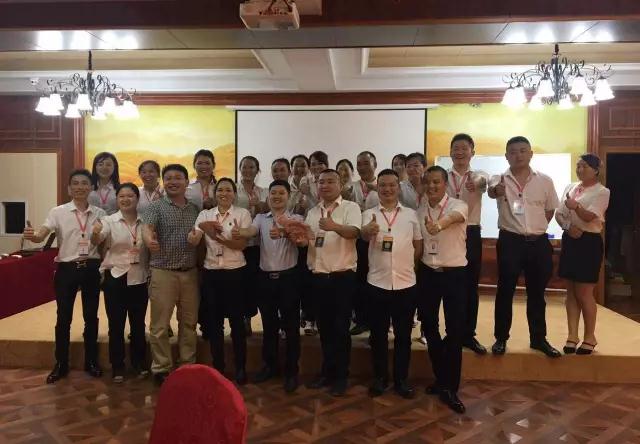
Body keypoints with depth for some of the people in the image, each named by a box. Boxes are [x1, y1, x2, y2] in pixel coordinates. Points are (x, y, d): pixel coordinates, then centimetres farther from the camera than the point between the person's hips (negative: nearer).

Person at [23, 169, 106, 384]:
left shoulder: (100, 214, 3)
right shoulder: (58, 212, -3)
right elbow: (41, 236, -15)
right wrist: (31, 236, -37)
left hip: (91, 269, 1)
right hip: (66, 269, -1)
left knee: (91, 316, 9)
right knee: (63, 318, 6)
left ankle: (91, 361, 23)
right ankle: (61, 364, 20)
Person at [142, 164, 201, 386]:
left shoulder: (195, 209, 11)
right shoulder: (156, 207, -2)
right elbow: (147, 227, -22)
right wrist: (149, 239, -44)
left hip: (190, 273, 4)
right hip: (163, 273, -4)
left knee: (189, 322, 12)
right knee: (160, 324, 3)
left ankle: (189, 366, 25)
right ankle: (161, 369, 16)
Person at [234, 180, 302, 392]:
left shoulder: (296, 219, -1)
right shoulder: (261, 219, 8)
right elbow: (250, 232, -13)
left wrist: (283, 232, -46)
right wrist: (238, 232, -38)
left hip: (288, 277, -3)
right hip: (266, 277, 3)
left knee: (291, 326, 5)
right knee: (269, 325, 15)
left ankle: (291, 371, 18)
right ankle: (270, 365, 30)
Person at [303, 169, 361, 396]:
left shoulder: (350, 207, -5)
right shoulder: (312, 212, 13)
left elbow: (354, 232, -22)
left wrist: (334, 226, -42)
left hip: (342, 276, -5)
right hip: (317, 276, 5)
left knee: (340, 328, 3)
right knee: (324, 327, 14)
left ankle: (341, 376, 16)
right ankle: (327, 371, 28)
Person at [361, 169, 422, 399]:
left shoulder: (411, 214, 5)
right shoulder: (369, 214, 0)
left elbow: (418, 246, 12)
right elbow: (364, 235, -22)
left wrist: (406, 262, 1)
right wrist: (369, 230, -44)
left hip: (405, 283, 1)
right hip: (377, 283, -1)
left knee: (403, 334, 10)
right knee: (378, 333, 10)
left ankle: (401, 379, 24)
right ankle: (380, 377, 25)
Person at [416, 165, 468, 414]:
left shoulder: (457, 205, -11)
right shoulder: (419, 211, 4)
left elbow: (455, 217, -36)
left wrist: (439, 225, -58)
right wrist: (414, 270, 3)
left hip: (454, 273, -4)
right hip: (427, 273, 5)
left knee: (455, 330, -3)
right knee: (429, 327, 11)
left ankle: (450, 388, 10)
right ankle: (441, 378, 29)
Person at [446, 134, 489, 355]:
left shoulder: (478, 175, 4)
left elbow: (484, 180, -23)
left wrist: (477, 183, -46)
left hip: (471, 234, 0)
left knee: (470, 287, 6)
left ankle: (468, 334, 19)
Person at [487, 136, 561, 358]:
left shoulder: (544, 180, 4)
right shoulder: (499, 179, -3)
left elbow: (550, 209, 16)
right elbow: (491, 191, -28)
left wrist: (536, 228, 9)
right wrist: (496, 190, -51)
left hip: (538, 242, 3)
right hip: (510, 241, -2)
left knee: (537, 293, 12)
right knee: (505, 291, 2)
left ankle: (538, 338, 26)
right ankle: (501, 338, 14)